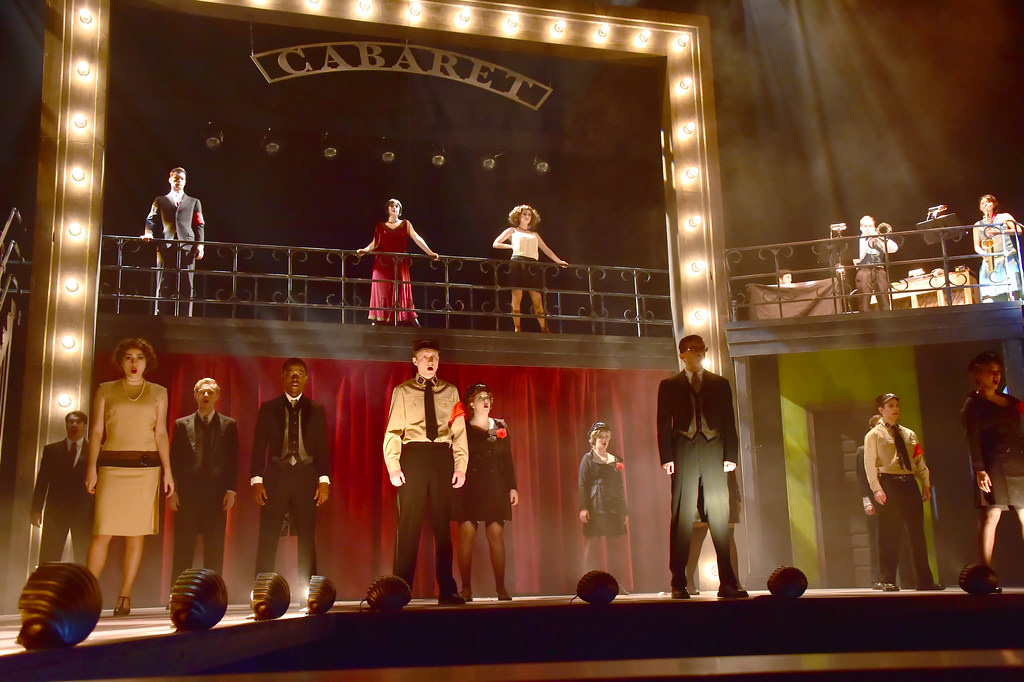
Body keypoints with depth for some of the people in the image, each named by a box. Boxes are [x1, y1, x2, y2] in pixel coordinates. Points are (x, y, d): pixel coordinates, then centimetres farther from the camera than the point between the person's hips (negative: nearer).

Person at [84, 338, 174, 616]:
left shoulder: (158, 393, 12)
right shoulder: (105, 391, 10)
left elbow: (161, 434, 8)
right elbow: (96, 432, 6)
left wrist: (167, 471, 0)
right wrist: (91, 468, -4)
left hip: (146, 467, 1)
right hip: (112, 467, -1)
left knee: (136, 533, 0)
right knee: (102, 532, -8)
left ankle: (124, 597, 7)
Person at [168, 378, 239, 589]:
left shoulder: (228, 425, 10)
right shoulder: (182, 424, 11)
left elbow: (233, 460, 6)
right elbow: (173, 460, 8)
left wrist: (231, 490, -3)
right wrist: (173, 490, -2)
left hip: (217, 495, 0)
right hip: (187, 494, 0)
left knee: (214, 550, 2)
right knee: (183, 549, 2)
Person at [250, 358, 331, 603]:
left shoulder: (316, 410, 11)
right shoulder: (268, 408, 9)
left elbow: (323, 448, 8)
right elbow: (259, 447, 5)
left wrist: (324, 480, -2)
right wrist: (256, 480, -4)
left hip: (306, 479, 1)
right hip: (275, 478, -1)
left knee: (307, 539, 1)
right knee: (267, 540, -3)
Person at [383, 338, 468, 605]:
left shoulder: (450, 391, 14)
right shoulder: (403, 391, 7)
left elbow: (459, 432, 10)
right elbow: (392, 431, 2)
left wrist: (461, 466, 0)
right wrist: (393, 466, -9)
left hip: (443, 458, 2)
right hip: (414, 456, -2)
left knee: (443, 524, 5)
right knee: (409, 523, -2)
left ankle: (447, 590, 9)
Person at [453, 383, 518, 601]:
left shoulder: (501, 427, 14)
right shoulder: (462, 428, 5)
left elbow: (507, 459, 13)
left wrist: (512, 487, 6)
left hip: (495, 487, 2)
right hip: (469, 487, -2)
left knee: (496, 534, -3)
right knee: (466, 534, -6)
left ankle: (501, 587, 1)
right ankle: (466, 588, -2)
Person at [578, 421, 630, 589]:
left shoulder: (615, 460, 17)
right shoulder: (588, 459, 3)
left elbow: (620, 486, 17)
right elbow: (582, 484, -4)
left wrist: (624, 510, 13)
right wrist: (583, 508, -14)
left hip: (614, 508, 5)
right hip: (595, 507, -5)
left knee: (618, 544, 2)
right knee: (593, 545, -4)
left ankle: (617, 583, 9)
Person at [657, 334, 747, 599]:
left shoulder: (720, 383, 17)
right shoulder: (669, 386, 13)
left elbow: (729, 420, 13)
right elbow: (663, 424, 6)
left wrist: (730, 455, 3)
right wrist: (666, 458, -5)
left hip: (714, 452, 1)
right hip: (684, 454, -1)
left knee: (719, 516, -3)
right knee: (682, 518, -4)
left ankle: (728, 582, 0)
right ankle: (679, 584, -1)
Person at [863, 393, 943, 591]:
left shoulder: (909, 434, 18)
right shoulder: (874, 435, 4)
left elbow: (919, 462, 18)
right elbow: (870, 465, -3)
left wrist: (926, 484, 6)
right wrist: (876, 489, -14)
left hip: (909, 482, 5)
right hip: (888, 482, -5)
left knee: (917, 531, 4)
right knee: (889, 534, -5)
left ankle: (924, 580, 9)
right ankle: (887, 580, 1)